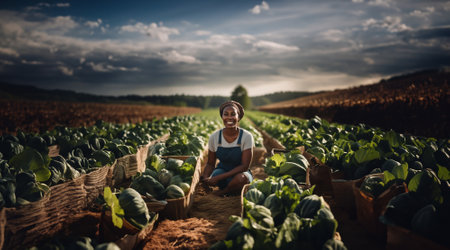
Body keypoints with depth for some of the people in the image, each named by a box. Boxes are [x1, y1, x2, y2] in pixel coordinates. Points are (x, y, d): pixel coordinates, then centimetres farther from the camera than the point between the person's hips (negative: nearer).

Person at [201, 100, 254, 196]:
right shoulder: (214, 137, -8)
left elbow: (244, 166, -19)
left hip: (240, 172, -1)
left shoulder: (246, 137, -16)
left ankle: (222, 192, -7)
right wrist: (204, 178, -22)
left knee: (241, 178, -38)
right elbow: (210, 164, 2)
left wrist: (218, 177, -27)